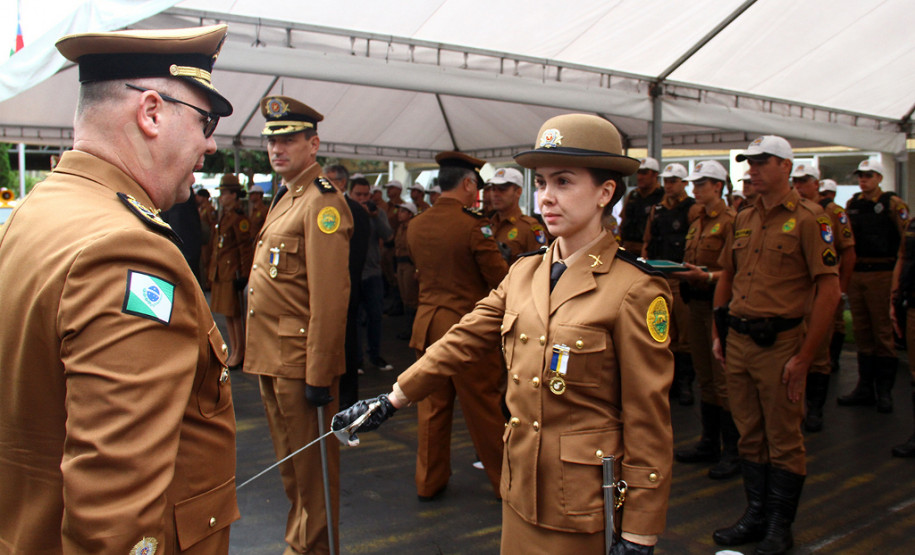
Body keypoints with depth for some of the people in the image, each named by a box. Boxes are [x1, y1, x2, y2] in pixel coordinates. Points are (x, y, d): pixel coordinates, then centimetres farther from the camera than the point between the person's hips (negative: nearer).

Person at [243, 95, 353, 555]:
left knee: (312, 465, 5)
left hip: (301, 361, -9)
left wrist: (319, 375, -22)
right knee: (289, 463, 21)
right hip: (272, 357, 10)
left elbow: (330, 297, -21)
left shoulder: (322, 202, -15)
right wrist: (261, 356, 17)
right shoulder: (283, 199, 15)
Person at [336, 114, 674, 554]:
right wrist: (390, 401, 7)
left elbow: (648, 422, -14)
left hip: (585, 507, -6)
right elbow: (463, 342, 8)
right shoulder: (523, 274, 4)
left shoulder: (635, 291, -16)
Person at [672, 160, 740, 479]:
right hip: (696, 303, 9)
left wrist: (706, 276, -26)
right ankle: (709, 444, 24)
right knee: (705, 378, 14)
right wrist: (677, 271, 6)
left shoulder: (731, 220, -8)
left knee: (724, 380, -6)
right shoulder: (697, 223, 18)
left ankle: (732, 451, 3)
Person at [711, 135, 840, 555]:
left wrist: (804, 356, -16)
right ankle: (755, 516, 28)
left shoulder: (808, 218, -8)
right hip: (738, 342, 6)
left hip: (780, 343, -6)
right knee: (750, 436, 15)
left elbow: (829, 290, -13)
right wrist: (718, 333, 13)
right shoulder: (743, 219, 12)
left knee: (784, 440, 5)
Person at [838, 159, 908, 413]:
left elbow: (906, 240, -7)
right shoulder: (852, 205, 12)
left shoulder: (893, 204, -3)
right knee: (862, 333, 10)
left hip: (882, 275, -5)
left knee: (884, 333, 1)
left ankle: (884, 391, 9)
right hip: (855, 275, 5)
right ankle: (865, 388, 18)